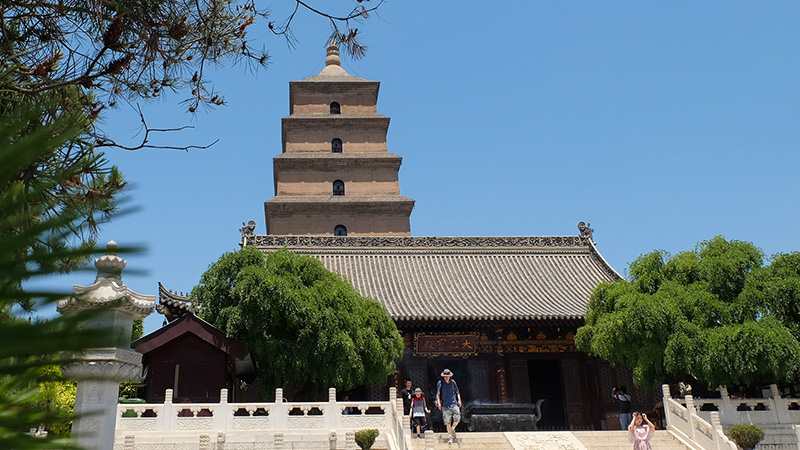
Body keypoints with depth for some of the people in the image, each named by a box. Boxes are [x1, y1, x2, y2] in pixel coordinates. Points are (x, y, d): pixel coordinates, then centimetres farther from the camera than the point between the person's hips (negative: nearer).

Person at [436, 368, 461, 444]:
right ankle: (450, 436, 4)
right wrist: (438, 402, -8)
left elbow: (457, 392, 17)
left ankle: (453, 429, 20)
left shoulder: (453, 382, 9)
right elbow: (438, 393, 4)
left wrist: (459, 400, 3)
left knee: (457, 419, -10)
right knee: (447, 422, -5)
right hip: (445, 405, -1)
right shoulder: (440, 383, 4)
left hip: (454, 404, 1)